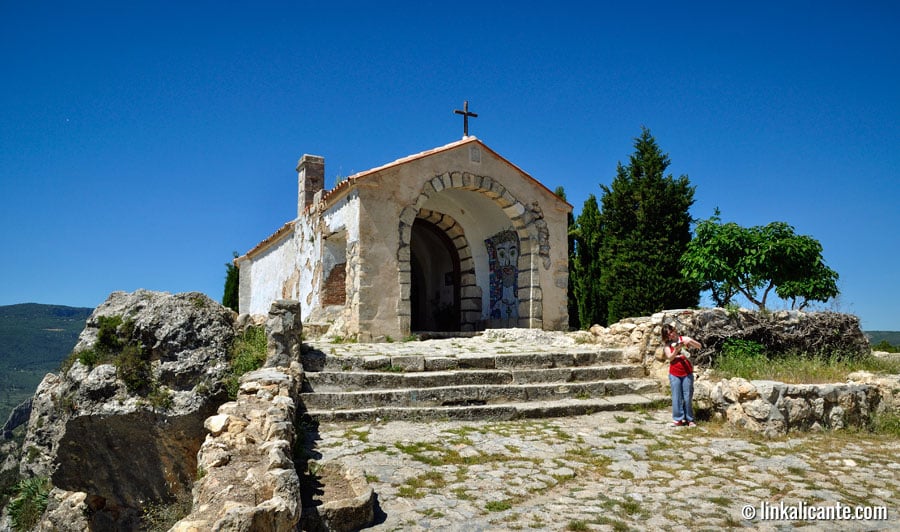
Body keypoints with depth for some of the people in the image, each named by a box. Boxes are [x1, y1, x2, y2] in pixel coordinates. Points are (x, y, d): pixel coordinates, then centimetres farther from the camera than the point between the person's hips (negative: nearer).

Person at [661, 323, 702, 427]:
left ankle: (689, 419, 12)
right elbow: (670, 357, -7)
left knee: (688, 397, 3)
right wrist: (676, 350, -23)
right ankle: (678, 419, 8)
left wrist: (690, 341, -19)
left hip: (687, 373, 0)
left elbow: (699, 346, -1)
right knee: (677, 397, 0)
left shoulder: (684, 339, 3)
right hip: (674, 374, 0)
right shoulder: (667, 345, 3)